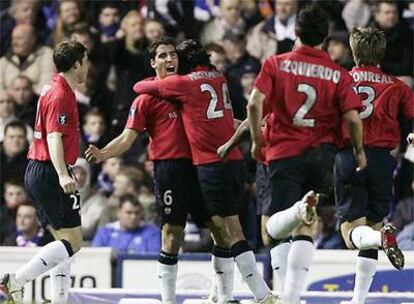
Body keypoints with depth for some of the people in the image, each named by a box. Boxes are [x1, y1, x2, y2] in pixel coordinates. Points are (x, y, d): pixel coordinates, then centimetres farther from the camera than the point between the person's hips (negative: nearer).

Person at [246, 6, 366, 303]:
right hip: (322, 153, 1)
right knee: (304, 229, 7)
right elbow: (353, 117, -6)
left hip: (283, 153, -1)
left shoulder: (275, 64, 2)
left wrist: (257, 141, 4)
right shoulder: (339, 74, 2)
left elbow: (255, 103, -9)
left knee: (276, 230, -1)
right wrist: (360, 151, 11)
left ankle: (299, 209, -36)